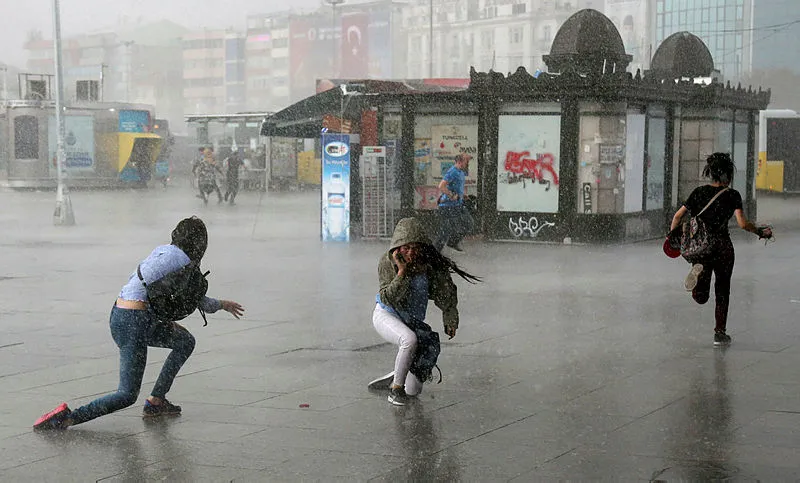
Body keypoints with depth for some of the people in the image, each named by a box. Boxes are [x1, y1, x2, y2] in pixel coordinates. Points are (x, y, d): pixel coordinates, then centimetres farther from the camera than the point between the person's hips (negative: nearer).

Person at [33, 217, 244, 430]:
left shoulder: (162, 250, 16)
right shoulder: (183, 260, -6)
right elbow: (199, 301, 4)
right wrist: (223, 304, 24)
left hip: (119, 314, 9)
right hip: (133, 323, -9)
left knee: (186, 341, 22)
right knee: (127, 395, -5)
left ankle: (155, 402, 20)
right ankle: (68, 417, -15)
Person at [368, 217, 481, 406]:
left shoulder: (429, 263, -12)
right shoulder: (387, 262, -15)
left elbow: (446, 292, 1)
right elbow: (388, 298, -21)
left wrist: (450, 320, 0)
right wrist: (401, 272, -28)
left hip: (413, 321, 3)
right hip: (386, 316, -3)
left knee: (413, 390, -2)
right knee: (410, 339, -40)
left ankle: (394, 377, 32)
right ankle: (396, 387, -21)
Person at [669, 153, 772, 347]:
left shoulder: (698, 192, 5)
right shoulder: (732, 195, -5)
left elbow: (678, 216, 4)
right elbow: (742, 224, -12)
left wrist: (672, 234, 18)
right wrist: (760, 231, 3)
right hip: (722, 246, -2)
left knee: (701, 298, 3)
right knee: (722, 291, 14)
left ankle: (699, 272, -27)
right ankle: (720, 332, 17)